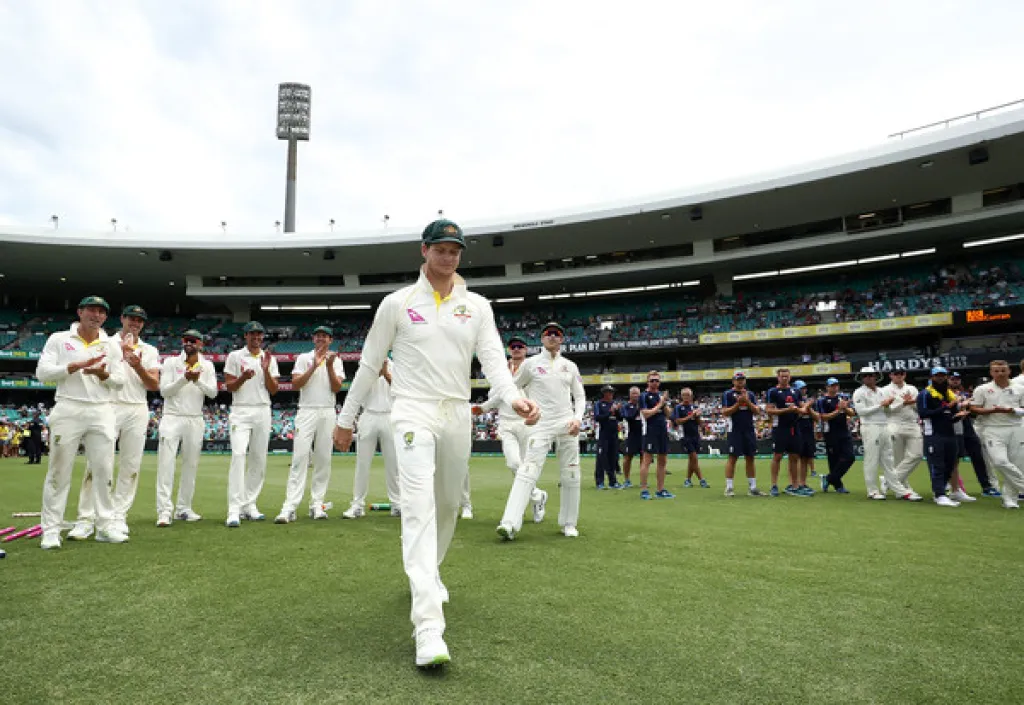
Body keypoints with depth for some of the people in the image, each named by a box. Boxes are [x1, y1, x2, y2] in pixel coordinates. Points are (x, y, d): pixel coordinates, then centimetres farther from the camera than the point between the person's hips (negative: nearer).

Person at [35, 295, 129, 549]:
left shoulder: (111, 345, 13)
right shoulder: (59, 340, 6)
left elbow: (120, 381, 8)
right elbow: (42, 372, -4)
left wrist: (103, 373, -13)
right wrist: (77, 365, -14)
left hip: (102, 413, 3)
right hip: (68, 411, -3)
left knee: (104, 471, 2)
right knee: (59, 471, 0)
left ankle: (105, 526, 9)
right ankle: (50, 530, 7)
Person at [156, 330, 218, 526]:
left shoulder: (207, 366, 7)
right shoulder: (171, 362, 2)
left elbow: (213, 393, -4)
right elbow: (164, 390, -6)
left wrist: (198, 380, -20)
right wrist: (184, 379, -19)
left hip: (195, 421, 3)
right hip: (172, 418, -3)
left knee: (191, 465, 7)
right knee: (166, 463, -10)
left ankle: (183, 508, 17)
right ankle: (164, 511, -12)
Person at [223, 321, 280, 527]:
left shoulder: (270, 359, 13)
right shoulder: (235, 356, 6)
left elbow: (274, 390, 6)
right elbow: (229, 386, 0)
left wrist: (266, 370, -8)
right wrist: (243, 378, -18)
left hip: (263, 412, 4)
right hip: (241, 411, -4)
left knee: (259, 459, 4)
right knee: (238, 455, -17)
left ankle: (249, 505, 13)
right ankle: (234, 510, -20)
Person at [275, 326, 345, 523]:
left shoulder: (336, 361, 12)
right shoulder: (304, 358, 8)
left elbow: (336, 388, 0)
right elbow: (295, 384, -5)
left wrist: (329, 366, -11)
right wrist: (314, 366, -12)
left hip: (328, 413, 2)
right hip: (307, 411, -2)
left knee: (324, 459, 2)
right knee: (299, 457, -10)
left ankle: (317, 504, 8)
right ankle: (290, 507, -14)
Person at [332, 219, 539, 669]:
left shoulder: (478, 307, 7)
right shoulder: (397, 303, 1)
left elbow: (492, 359, -4)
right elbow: (369, 365, 5)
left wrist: (514, 398, -24)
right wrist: (346, 419, 7)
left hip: (458, 416, 4)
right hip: (413, 413, -4)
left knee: (447, 506, 15)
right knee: (419, 508, -17)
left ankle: (425, 576, 43)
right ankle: (429, 627, -21)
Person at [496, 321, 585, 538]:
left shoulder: (570, 366, 12)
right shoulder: (531, 363, 4)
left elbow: (580, 396, 14)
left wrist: (578, 418, -2)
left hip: (567, 425, 3)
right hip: (541, 424, -3)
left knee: (570, 476, 5)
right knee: (528, 472, -15)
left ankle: (569, 524, 19)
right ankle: (510, 524, -23)